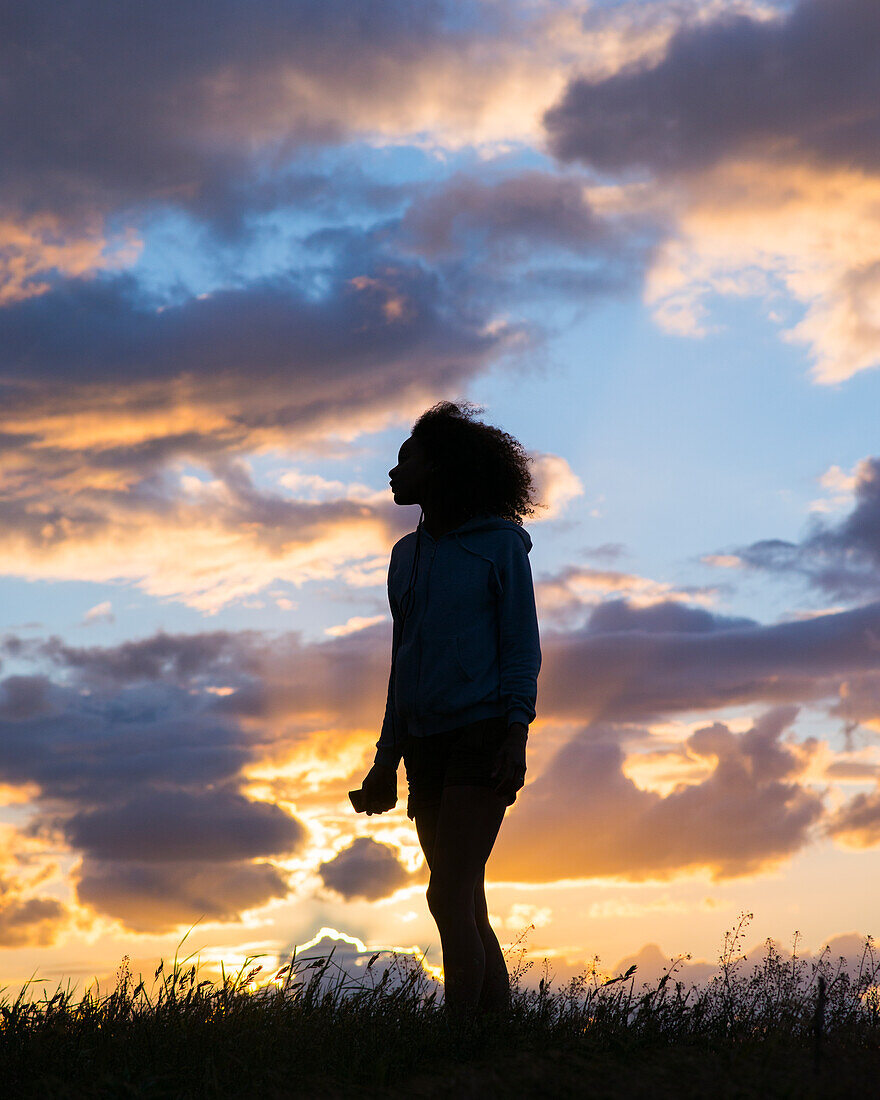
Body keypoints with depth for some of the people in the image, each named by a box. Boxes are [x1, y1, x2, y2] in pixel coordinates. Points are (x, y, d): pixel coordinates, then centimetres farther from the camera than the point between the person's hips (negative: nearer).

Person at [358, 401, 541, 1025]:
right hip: (427, 744, 6)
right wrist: (387, 759, 16)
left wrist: (517, 733, -14)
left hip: (482, 736, -6)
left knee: (450, 896, -16)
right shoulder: (408, 556, 18)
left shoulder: (500, 544, 1)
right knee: (466, 905, 6)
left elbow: (522, 646, -1)